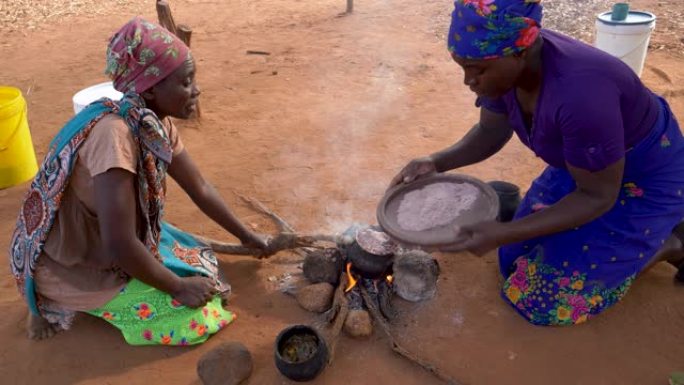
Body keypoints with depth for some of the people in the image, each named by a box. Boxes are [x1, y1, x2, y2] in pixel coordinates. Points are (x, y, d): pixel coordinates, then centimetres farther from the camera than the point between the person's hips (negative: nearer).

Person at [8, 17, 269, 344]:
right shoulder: (114, 133, -33)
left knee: (200, 266, 10)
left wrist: (248, 238, 11)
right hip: (72, 266, -8)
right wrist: (178, 287, -20)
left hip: (102, 247, 8)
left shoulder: (157, 124, -7)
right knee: (191, 317, -13)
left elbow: (200, 190, 6)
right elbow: (119, 246, -34)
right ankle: (55, 300, 2)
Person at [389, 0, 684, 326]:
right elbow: (491, 132, 0)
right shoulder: (507, 62, -17)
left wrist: (503, 234, -33)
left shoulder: (579, 92, -39)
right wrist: (436, 162, -17)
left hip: (648, 178, -7)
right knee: (518, 263, 9)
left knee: (552, 296, -7)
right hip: (584, 165, 7)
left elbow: (598, 196, -27)